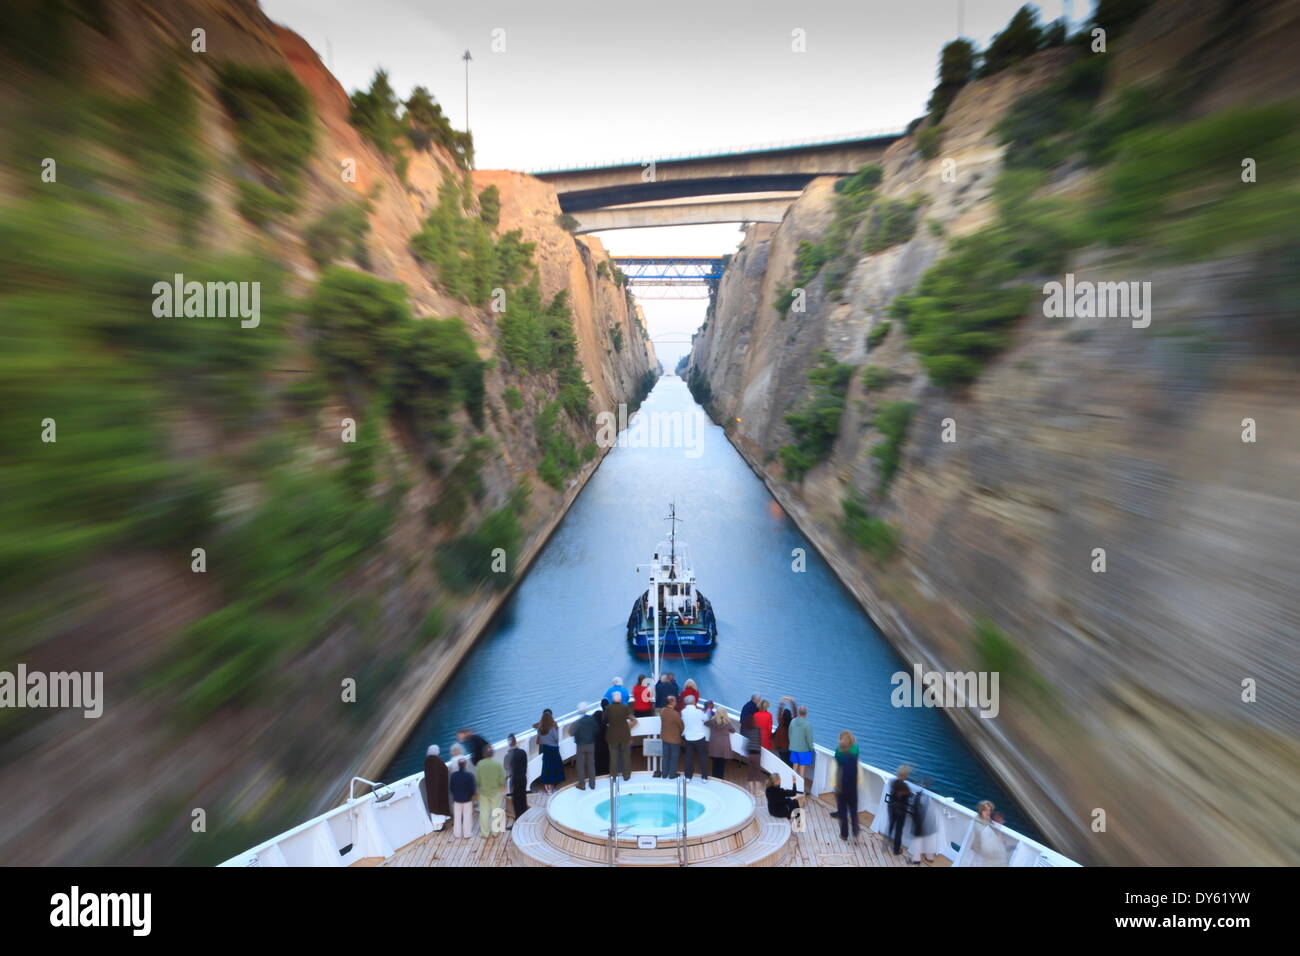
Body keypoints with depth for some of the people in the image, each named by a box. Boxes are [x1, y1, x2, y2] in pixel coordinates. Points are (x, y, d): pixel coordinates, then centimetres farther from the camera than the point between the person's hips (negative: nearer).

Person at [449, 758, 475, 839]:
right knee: (467, 817, 9)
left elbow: (451, 787, 0)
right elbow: (472, 788, -14)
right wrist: (472, 795, 6)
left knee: (457, 816, 16)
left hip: (457, 799, 3)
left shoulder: (453, 775, -9)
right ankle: (467, 833, 15)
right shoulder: (469, 775, -20)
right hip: (467, 799, -3)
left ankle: (457, 833, 23)